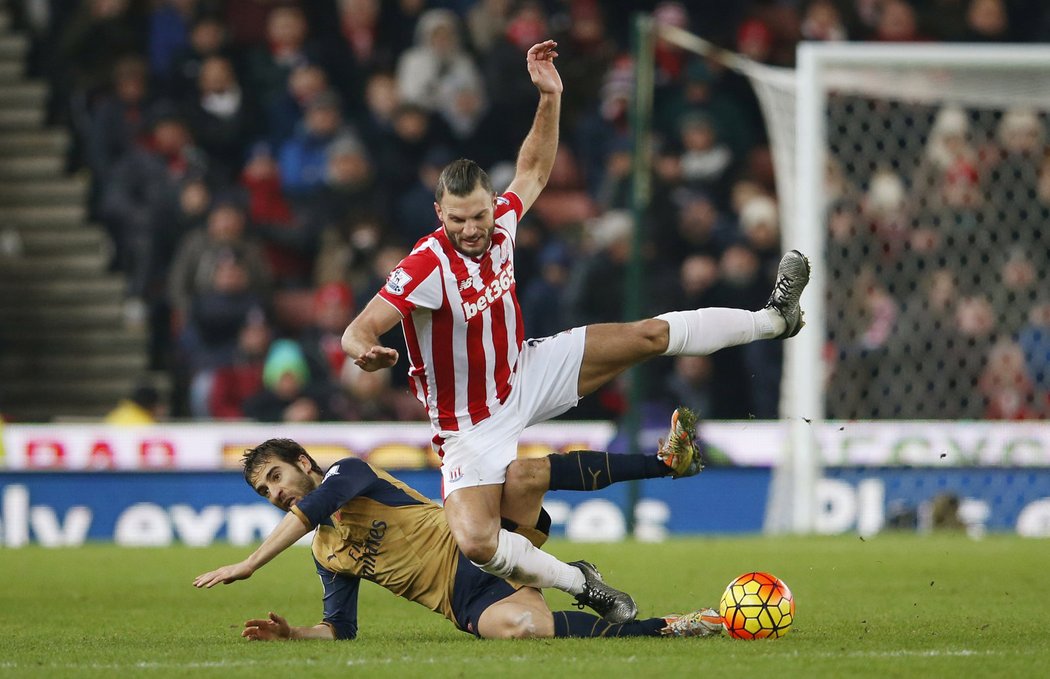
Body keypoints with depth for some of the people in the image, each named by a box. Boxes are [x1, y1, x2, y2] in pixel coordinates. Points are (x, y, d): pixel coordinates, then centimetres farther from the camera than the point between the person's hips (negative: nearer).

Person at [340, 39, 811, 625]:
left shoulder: (501, 221, -10)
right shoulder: (427, 266, -29)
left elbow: (534, 170, 11)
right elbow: (358, 330, -33)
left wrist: (550, 97, 0)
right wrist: (366, 352, -56)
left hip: (525, 374, 6)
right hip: (473, 424, -6)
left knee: (649, 336, 3)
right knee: (476, 543, -28)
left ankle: (774, 318, 22)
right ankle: (580, 585, -5)